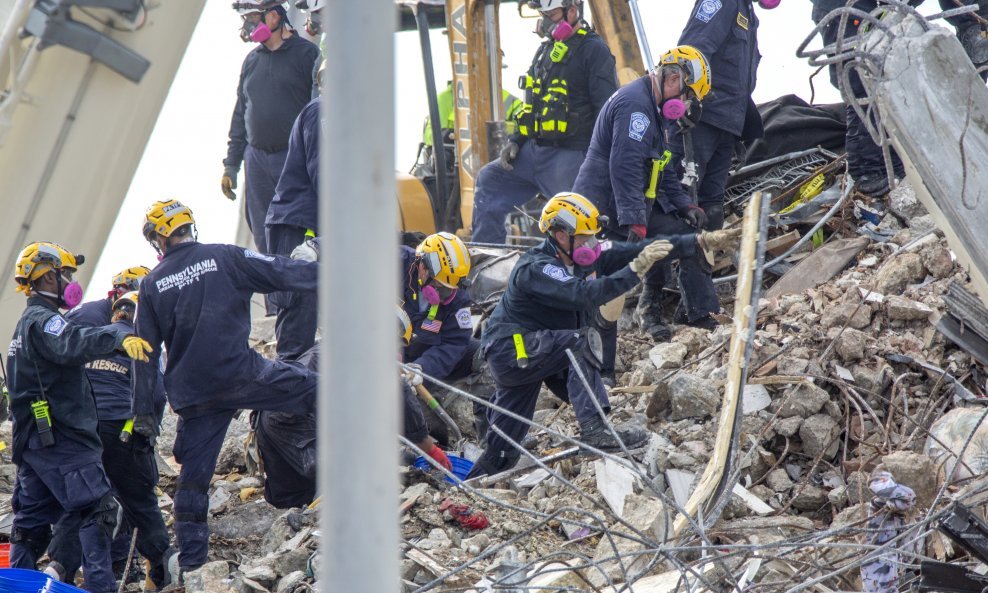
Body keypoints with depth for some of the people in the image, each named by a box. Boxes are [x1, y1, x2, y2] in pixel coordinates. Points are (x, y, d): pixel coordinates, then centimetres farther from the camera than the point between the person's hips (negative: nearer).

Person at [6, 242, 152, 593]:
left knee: (32, 521, 13)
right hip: (59, 439, -11)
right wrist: (119, 337, -45)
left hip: (33, 440, 11)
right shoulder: (42, 320, -11)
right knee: (97, 508, -15)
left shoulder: (28, 323, 24)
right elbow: (72, 345, -33)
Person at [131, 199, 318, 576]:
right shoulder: (224, 258, -2)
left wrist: (144, 413, 13)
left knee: (193, 477, 10)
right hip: (240, 374, -3)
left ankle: (190, 560, 13)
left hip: (192, 395, 3)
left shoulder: (152, 285, 7)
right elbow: (282, 272, -2)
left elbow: (146, 355, 9)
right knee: (312, 390, 7)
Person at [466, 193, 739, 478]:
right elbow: (585, 294, -39)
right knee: (581, 340, -29)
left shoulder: (586, 256, -1)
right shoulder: (535, 269, -25)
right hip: (511, 349, -9)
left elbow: (637, 250, -5)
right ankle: (594, 430, -32)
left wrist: (702, 241, -11)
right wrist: (636, 270, -41)